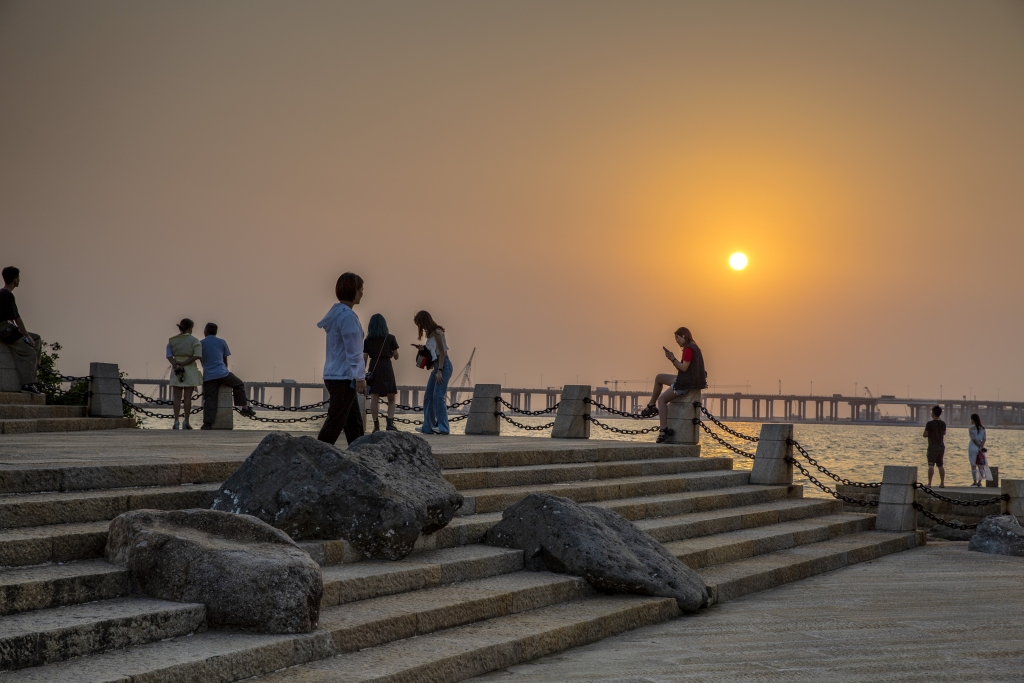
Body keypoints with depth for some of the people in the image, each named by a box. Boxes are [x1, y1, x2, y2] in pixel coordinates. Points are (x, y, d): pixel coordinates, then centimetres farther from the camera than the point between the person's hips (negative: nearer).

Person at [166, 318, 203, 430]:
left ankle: (176, 422, -2)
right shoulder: (194, 341, -5)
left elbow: (169, 356, -6)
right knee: (188, 397, 1)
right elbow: (197, 356, -16)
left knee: (177, 397, 4)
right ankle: (186, 422, -1)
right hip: (190, 369, -2)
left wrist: (175, 365, -16)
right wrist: (183, 363, -13)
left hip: (176, 370, 2)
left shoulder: (171, 340, 5)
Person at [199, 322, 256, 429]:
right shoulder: (222, 342, 9)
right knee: (239, 384, 22)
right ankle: (244, 408, 17)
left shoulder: (201, 344, 9)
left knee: (209, 399, -1)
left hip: (208, 376, 1)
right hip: (222, 373, -1)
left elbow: (201, 361, 17)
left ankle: (207, 424, -10)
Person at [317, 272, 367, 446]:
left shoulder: (337, 313, 14)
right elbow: (353, 351, -18)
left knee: (355, 423, 11)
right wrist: (359, 377, -16)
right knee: (334, 424, -6)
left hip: (334, 375, 10)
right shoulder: (347, 316, -15)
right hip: (343, 378, -10)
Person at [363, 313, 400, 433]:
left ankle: (376, 425, 0)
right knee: (391, 398, 7)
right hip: (386, 368, -2)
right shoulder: (390, 338, 1)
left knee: (374, 398, 2)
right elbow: (396, 356, 7)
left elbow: (364, 358, 1)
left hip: (373, 369, 2)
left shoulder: (368, 340, 5)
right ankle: (390, 423, -7)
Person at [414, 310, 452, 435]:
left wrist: (439, 371, -20)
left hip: (443, 365, -10)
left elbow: (442, 352, -15)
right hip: (436, 366, 10)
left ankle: (443, 427, -16)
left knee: (438, 395, -15)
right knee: (428, 396, 9)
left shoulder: (437, 332, -12)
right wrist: (422, 347, 4)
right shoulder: (430, 333, 15)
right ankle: (428, 427, 13)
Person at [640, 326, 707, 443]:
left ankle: (664, 430, -11)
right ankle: (651, 406, 20)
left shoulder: (689, 349, -16)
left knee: (662, 399, -4)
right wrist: (672, 359, 5)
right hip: (685, 380, 10)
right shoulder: (694, 348, 16)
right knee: (659, 378, 20)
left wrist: (673, 359, -13)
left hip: (686, 383, -10)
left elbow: (684, 368, -21)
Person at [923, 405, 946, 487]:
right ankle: (942, 483, 12)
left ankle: (929, 483, -14)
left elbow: (925, 434, -10)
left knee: (931, 465, -9)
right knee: (940, 466, 12)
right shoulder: (943, 424, 6)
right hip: (941, 447, 6)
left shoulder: (930, 424, -13)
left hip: (933, 447, -6)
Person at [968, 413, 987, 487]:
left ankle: (975, 482, 0)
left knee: (973, 466, 0)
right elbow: (984, 439, -1)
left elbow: (974, 439, -14)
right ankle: (979, 482, 7)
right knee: (980, 466, 9)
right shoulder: (982, 429, 7)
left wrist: (980, 447, -9)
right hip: (980, 448, 5)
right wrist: (981, 447, -10)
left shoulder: (971, 429, -9)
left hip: (973, 447, -5)